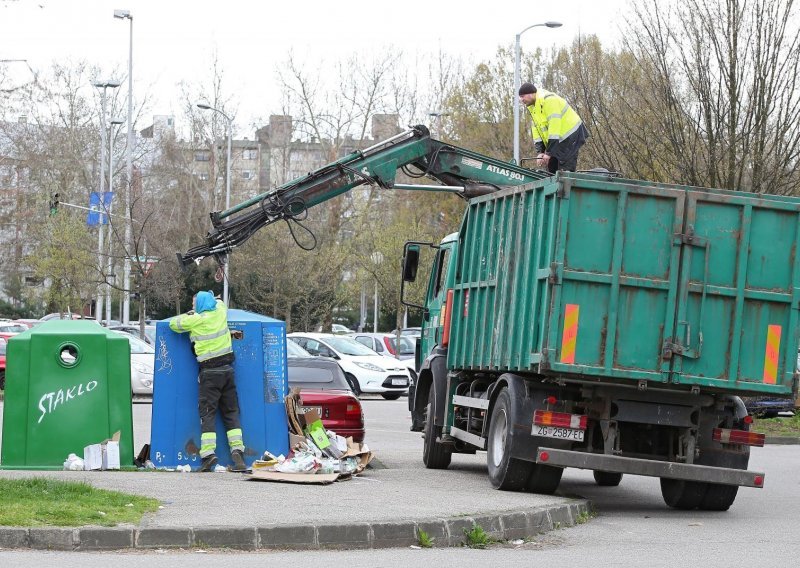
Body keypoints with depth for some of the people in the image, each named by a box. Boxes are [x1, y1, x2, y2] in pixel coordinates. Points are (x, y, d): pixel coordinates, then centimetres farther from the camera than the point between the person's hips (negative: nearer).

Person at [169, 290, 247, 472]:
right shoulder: (220, 312, 6)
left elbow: (173, 323, 4)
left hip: (209, 372, -5)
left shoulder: (196, 320, -8)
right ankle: (237, 452, -1)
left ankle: (208, 453, -17)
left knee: (207, 413, -4)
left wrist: (187, 315, 19)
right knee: (231, 413, 7)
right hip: (227, 369, 5)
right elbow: (219, 302, 29)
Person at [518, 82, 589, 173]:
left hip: (570, 136, -10)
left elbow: (554, 126, -28)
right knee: (551, 170, 6)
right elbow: (536, 129, 7)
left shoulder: (548, 100, -23)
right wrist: (540, 152, -6)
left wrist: (549, 152, -27)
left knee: (565, 172, -16)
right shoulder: (532, 107, 8)